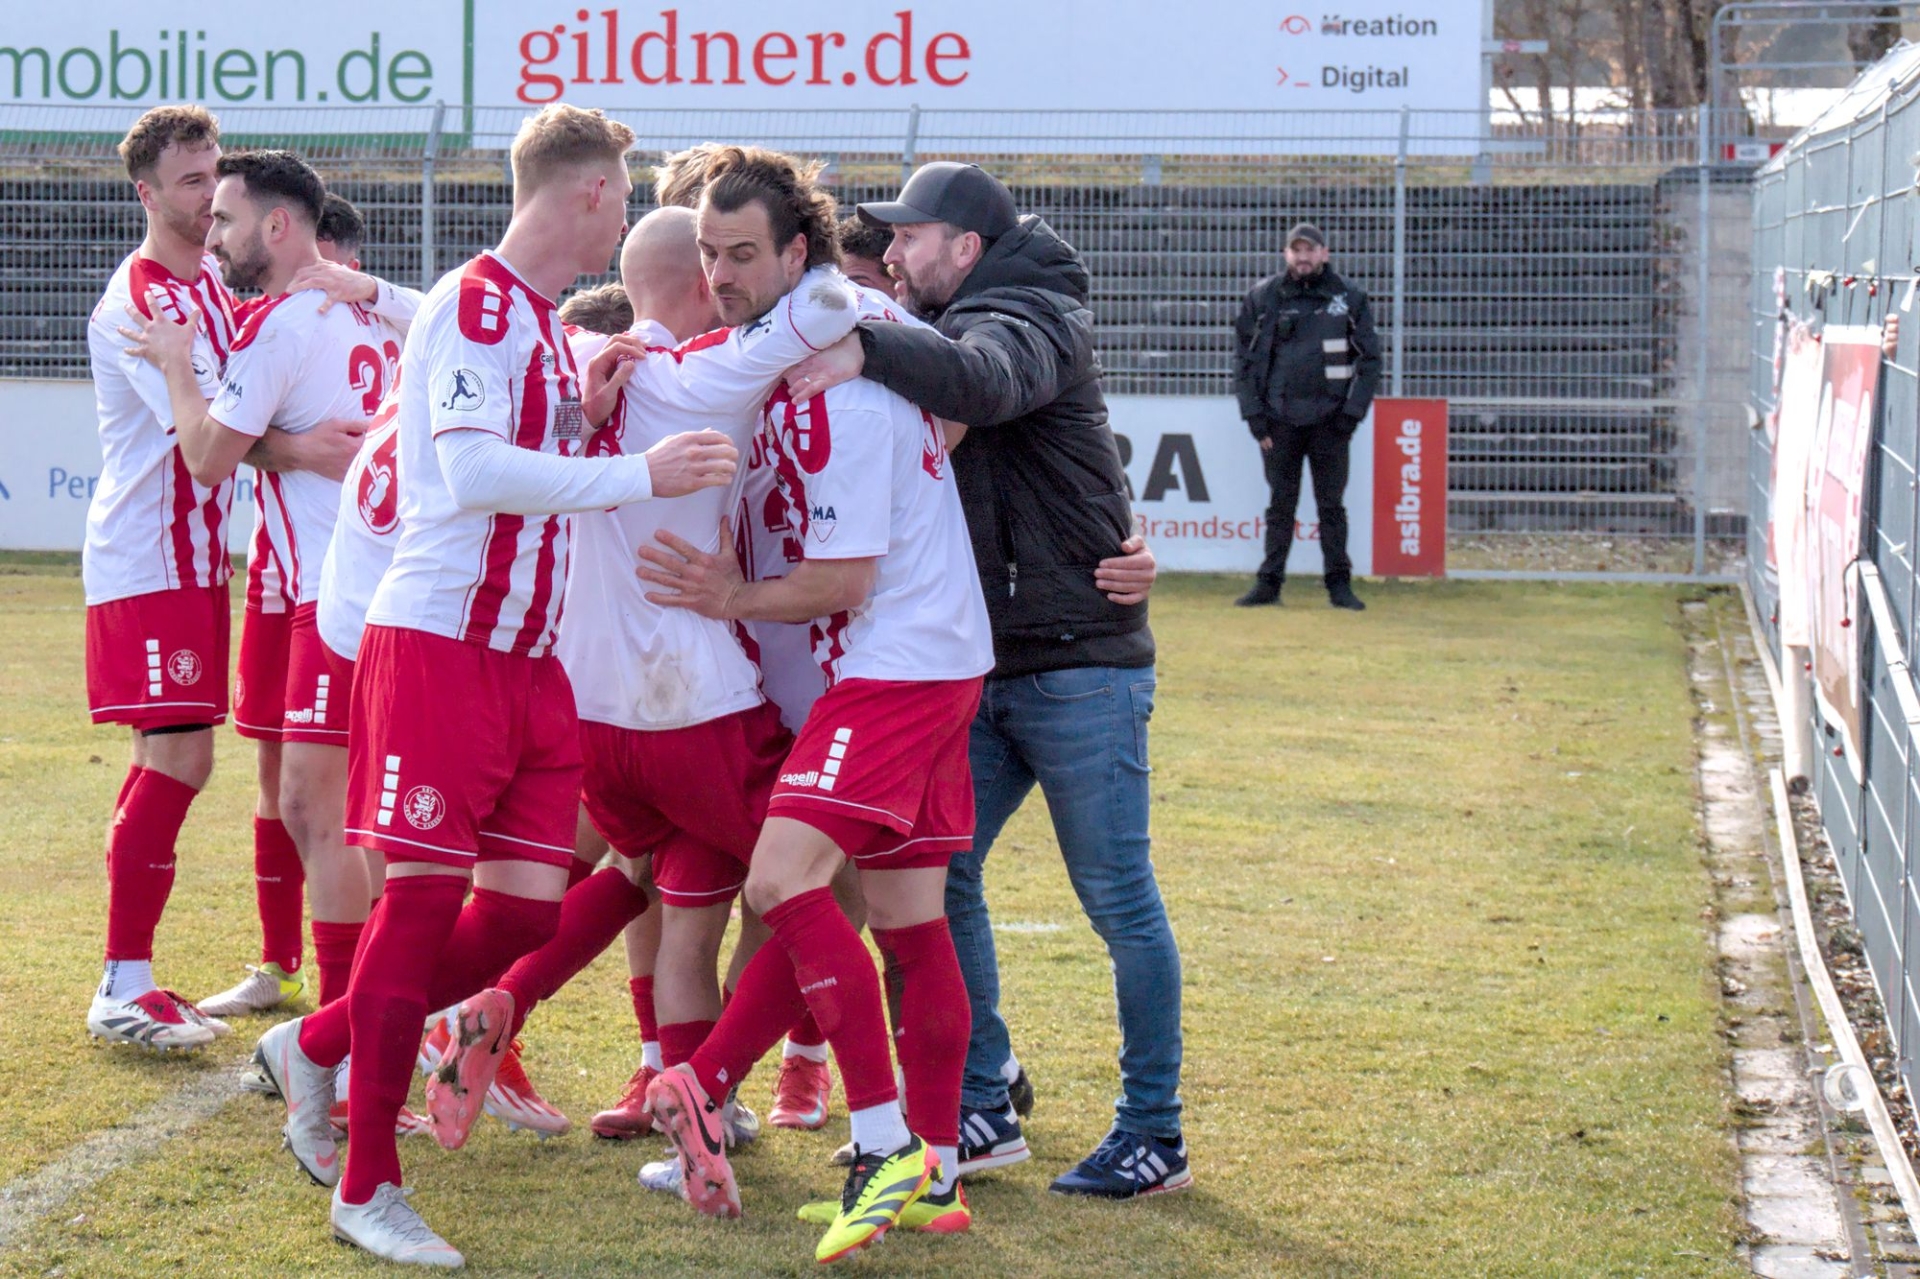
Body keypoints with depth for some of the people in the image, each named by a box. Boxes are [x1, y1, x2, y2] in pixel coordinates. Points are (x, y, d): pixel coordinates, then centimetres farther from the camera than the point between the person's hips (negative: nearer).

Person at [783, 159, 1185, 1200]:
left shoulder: (1028, 319, -12)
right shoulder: (946, 331, 17)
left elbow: (983, 382, -34)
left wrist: (863, 350, -44)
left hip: (1082, 666, -9)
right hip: (985, 669, 9)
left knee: (1119, 901, -2)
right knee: (936, 873, 4)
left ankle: (1154, 1135, 6)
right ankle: (982, 1112, 13)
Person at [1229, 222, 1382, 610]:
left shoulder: (1349, 300, 4)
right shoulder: (1263, 298, 5)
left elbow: (1370, 360, 5)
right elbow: (1244, 359, 7)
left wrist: (1351, 413, -4)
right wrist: (1254, 414, -1)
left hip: (1329, 419, -1)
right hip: (1279, 420, 1)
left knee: (1331, 504, 2)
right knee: (1280, 504, 4)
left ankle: (1339, 583, 7)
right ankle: (1269, 582, 7)